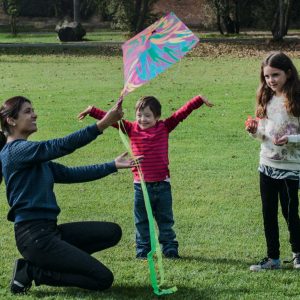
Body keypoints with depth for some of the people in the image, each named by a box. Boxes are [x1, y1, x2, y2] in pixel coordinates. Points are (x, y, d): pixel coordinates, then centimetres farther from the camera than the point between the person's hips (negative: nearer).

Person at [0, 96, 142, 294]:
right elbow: (60, 146, -23)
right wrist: (102, 125, -28)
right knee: (103, 279, -11)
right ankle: (31, 271, -3)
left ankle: (45, 261, 7)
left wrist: (113, 166, 15)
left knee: (112, 232, 8)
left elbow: (71, 174, 17)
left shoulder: (35, 157, 17)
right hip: (33, 235, -10)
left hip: (49, 230, 10)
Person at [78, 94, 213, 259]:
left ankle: (170, 249, 18)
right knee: (142, 222, 9)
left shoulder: (164, 127, 0)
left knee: (165, 220, 11)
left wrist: (199, 100, -10)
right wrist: (92, 111, -7)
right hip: (141, 185, 0)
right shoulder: (132, 129, 1)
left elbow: (182, 112, -4)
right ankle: (143, 250, 18)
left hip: (162, 185, 0)